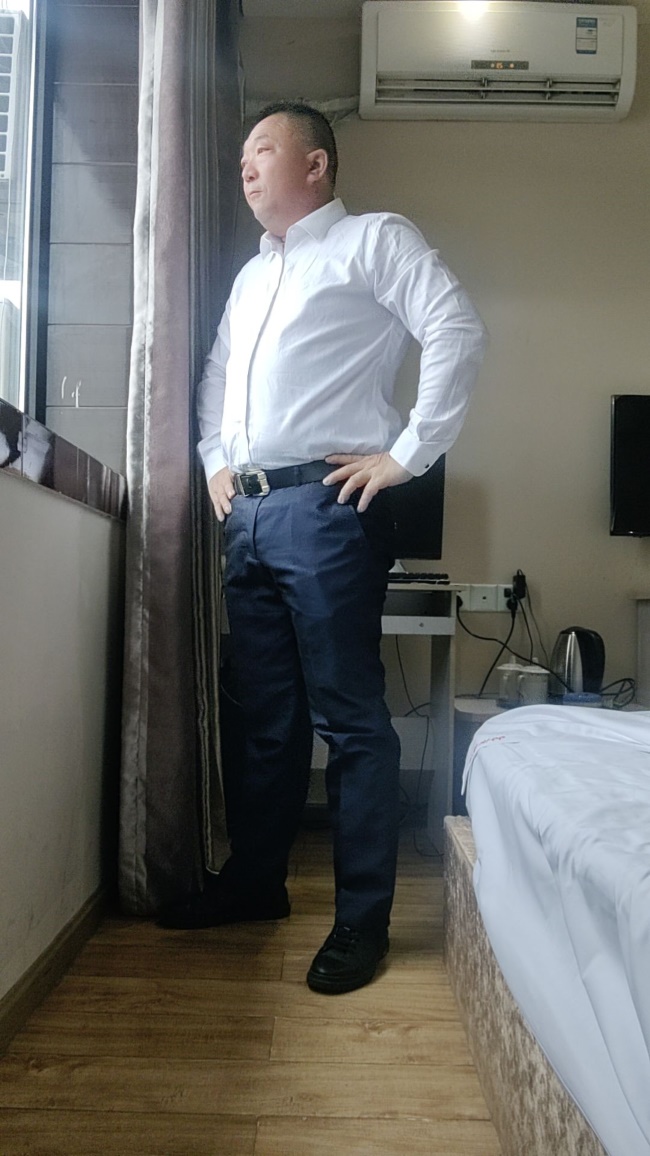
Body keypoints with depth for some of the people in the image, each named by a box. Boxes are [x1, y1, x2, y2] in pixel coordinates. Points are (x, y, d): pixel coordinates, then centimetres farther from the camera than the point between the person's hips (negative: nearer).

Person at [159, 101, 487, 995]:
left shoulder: (374, 239, 4)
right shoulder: (252, 273, 26)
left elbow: (458, 333, -9)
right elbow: (217, 373, 33)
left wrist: (405, 454, -13)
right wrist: (215, 460, 17)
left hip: (325, 507, -7)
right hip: (248, 512, 8)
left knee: (349, 717, -4)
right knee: (266, 716, 13)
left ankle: (363, 916, 9)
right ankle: (253, 880, 27)